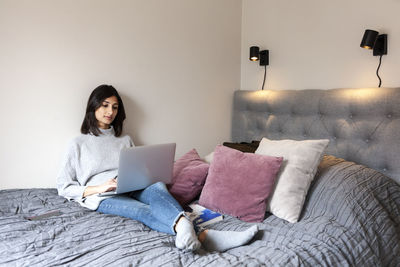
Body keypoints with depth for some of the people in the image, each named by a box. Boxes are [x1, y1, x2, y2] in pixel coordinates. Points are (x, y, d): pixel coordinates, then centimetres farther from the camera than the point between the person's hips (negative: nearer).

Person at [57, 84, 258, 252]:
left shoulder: (125, 140, 23)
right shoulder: (78, 144, 12)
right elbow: (63, 187, 7)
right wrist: (98, 188, -10)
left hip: (133, 190, 3)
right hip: (104, 198, -3)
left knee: (157, 188, -35)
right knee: (145, 211, -36)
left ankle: (183, 227, -66)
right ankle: (202, 236, -62)